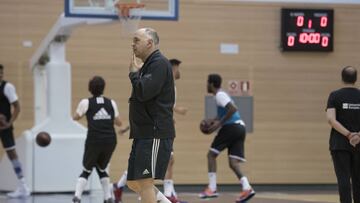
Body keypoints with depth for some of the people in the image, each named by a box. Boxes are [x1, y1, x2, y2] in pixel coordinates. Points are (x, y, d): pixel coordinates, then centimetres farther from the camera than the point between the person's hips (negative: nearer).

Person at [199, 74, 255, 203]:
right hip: (240, 128, 9)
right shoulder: (222, 94, 23)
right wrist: (215, 121, 18)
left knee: (211, 154, 3)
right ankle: (246, 188, -17)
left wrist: (219, 123, -16)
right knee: (233, 162, 3)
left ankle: (212, 189, -1)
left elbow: (233, 109, -22)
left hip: (231, 127, -9)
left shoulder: (219, 95, -8)